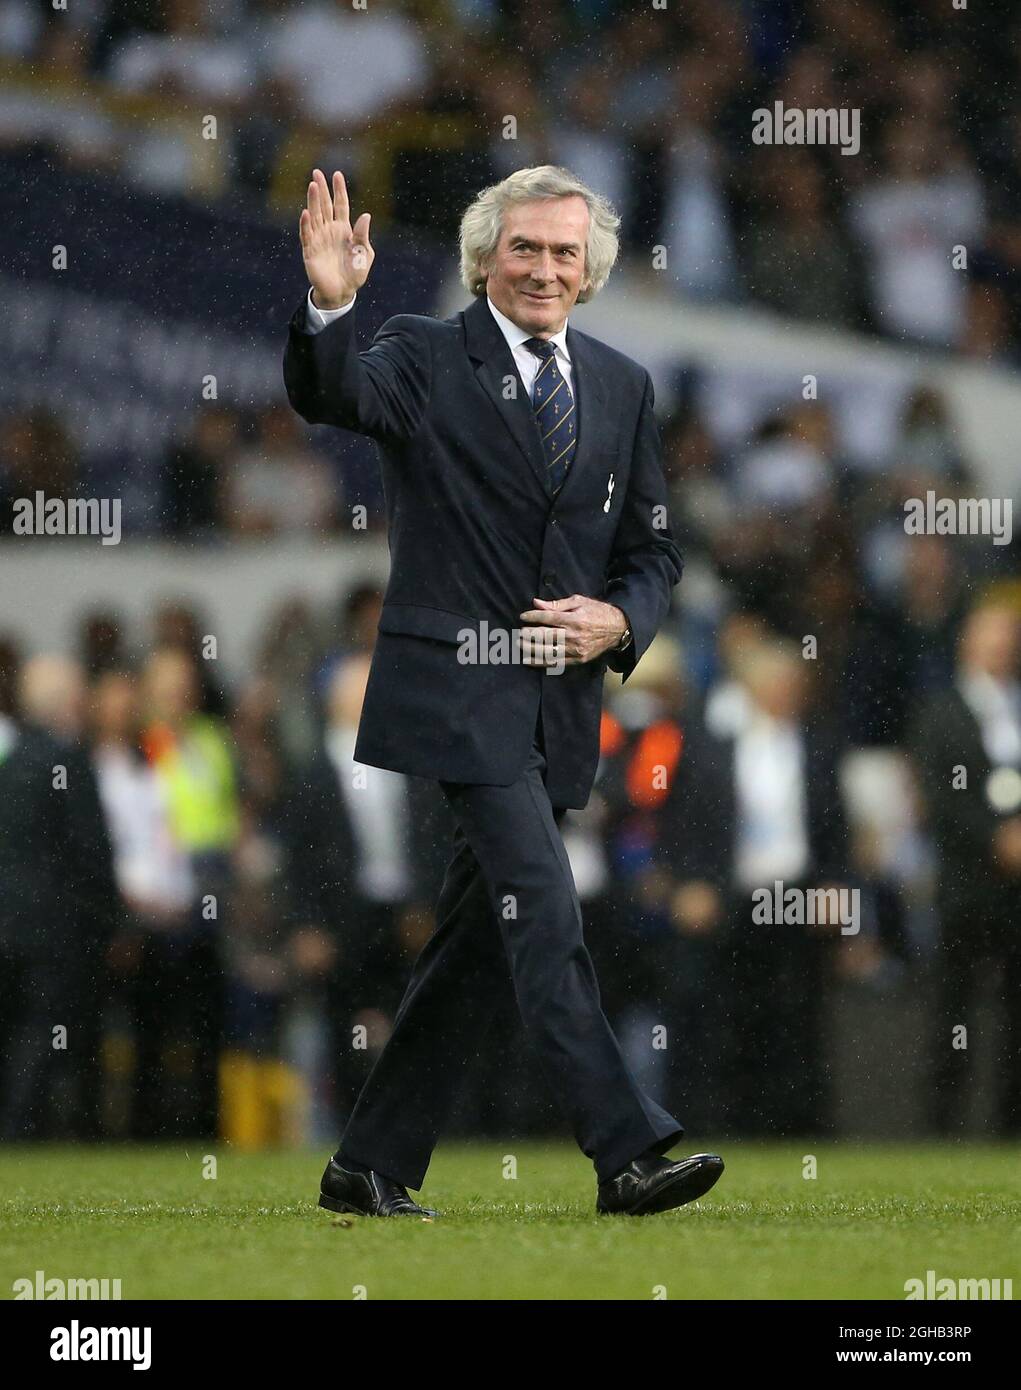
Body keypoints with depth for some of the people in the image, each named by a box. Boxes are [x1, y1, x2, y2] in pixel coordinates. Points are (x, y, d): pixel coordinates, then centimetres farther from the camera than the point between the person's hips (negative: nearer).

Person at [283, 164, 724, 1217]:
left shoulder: (622, 388, 14)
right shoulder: (424, 358, -1)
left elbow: (652, 546, 17)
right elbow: (329, 394, -21)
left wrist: (619, 619, -4)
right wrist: (330, 305, -42)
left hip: (559, 704, 6)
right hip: (459, 689, -6)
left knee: (478, 940, 8)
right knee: (545, 921, -15)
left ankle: (372, 1167, 16)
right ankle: (626, 1150, -19)